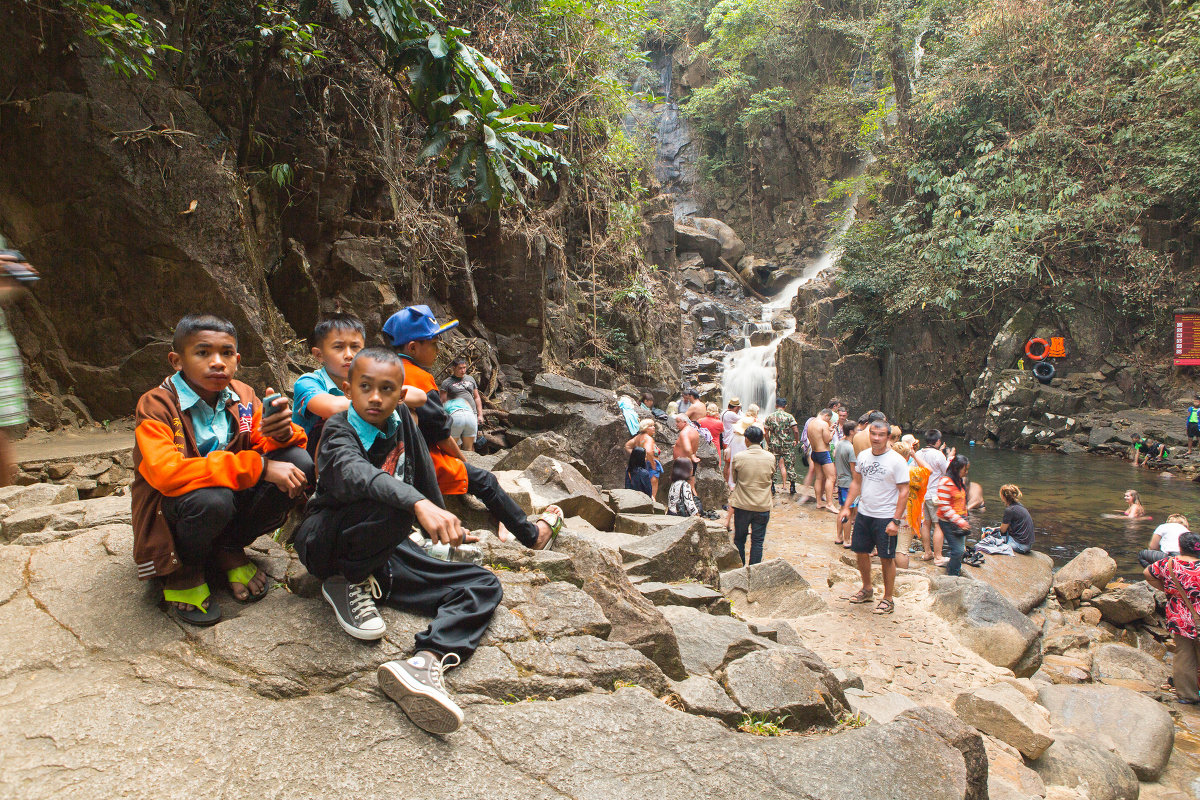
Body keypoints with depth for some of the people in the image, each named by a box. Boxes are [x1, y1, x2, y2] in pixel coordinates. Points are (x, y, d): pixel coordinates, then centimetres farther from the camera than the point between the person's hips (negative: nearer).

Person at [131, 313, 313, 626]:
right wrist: (257, 466, -38)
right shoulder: (156, 405, -18)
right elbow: (165, 472, -34)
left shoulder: (242, 396, -4)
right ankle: (182, 572, -2)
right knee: (212, 498, -38)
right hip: (173, 515, -4)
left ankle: (230, 551, 3)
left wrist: (282, 432, -33)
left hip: (232, 500, 5)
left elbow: (269, 448, -6)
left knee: (299, 462, -17)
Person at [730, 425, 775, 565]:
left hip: (742, 506, -1)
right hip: (763, 506, 1)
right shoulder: (770, 458, -6)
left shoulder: (738, 457, -11)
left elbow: (734, 479, 3)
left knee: (739, 539, 14)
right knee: (757, 541, 9)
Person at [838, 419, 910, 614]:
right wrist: (846, 507, 8)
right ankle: (867, 590, 35)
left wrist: (896, 520, -17)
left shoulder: (896, 460, -13)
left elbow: (904, 491, -13)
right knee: (861, 552, 14)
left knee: (886, 558, 3)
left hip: (885, 517, -6)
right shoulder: (863, 456, 4)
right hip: (863, 513, 6)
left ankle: (888, 600, 17)